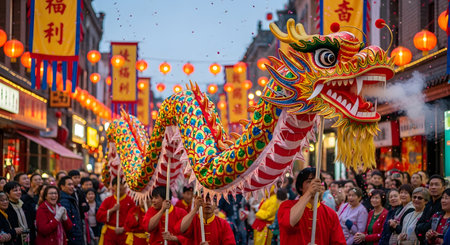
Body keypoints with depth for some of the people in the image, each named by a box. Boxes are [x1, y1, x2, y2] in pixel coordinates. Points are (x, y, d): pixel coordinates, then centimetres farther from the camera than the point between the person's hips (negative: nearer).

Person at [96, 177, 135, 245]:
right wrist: (112, 210, -11)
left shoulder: (130, 201, 0)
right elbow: (99, 217, 1)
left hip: (124, 234, -1)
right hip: (109, 235, 1)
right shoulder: (108, 200, 7)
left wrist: (123, 229, -12)